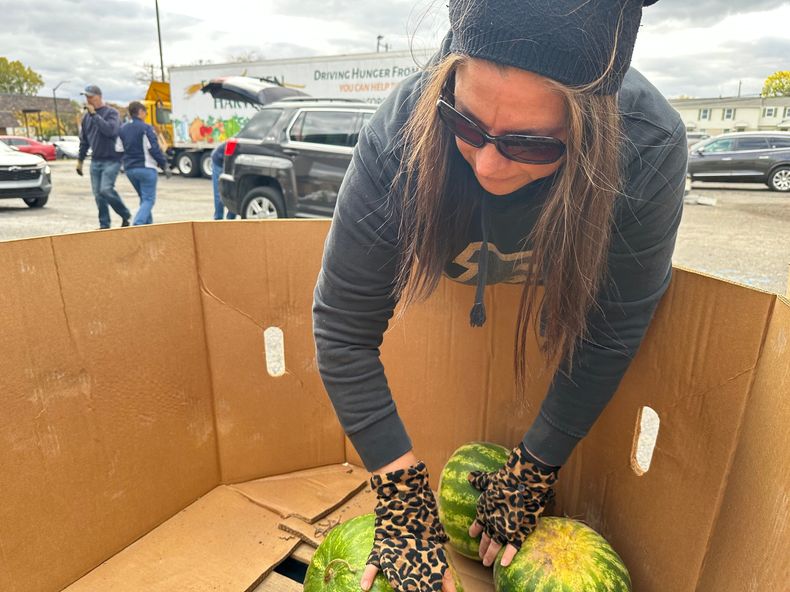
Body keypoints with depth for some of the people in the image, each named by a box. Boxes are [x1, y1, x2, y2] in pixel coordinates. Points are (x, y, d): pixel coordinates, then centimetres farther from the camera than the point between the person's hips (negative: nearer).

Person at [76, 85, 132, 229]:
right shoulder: (86, 116, 13)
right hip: (95, 160, 6)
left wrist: (94, 114, -19)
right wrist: (80, 159, 20)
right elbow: (84, 140, 21)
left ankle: (125, 215, 1)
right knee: (98, 194, 4)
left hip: (111, 159, -6)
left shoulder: (111, 113, -5)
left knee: (106, 189, -19)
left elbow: (110, 130, -24)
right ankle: (104, 224, 12)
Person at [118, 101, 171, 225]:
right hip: (146, 168, -7)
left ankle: (148, 223, 19)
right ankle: (138, 223, -21)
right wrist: (165, 165, -8)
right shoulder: (146, 128, -10)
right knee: (148, 199, -5)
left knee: (144, 198, 20)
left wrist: (127, 163, 22)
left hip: (129, 169, 7)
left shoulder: (122, 129, 12)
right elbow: (154, 149, -14)